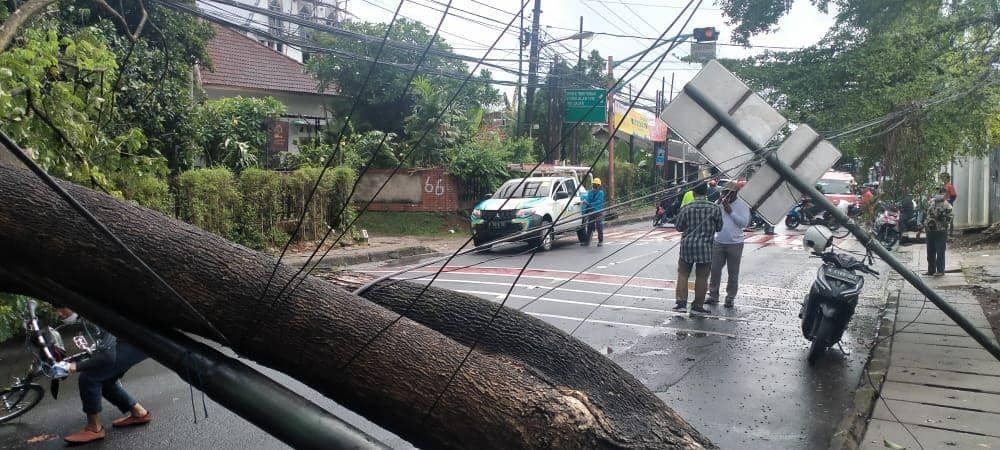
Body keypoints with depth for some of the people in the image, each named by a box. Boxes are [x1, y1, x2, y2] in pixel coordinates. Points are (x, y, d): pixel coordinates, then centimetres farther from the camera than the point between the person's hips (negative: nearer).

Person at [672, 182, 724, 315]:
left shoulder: (686, 208, -5)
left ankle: (681, 302, 7)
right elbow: (719, 227, 4)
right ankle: (698, 306, 13)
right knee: (702, 277, 7)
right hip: (705, 247, -1)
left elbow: (678, 227, 1)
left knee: (683, 274, 13)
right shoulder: (714, 208, -6)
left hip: (687, 245, 1)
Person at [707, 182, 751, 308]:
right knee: (715, 270, 4)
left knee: (733, 273, 5)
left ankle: (731, 297, 15)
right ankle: (713, 295, 14)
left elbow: (744, 223, -12)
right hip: (719, 242, 3)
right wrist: (718, 205, -11)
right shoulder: (719, 203, 5)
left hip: (735, 243, -3)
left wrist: (731, 212, -17)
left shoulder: (742, 205, -4)